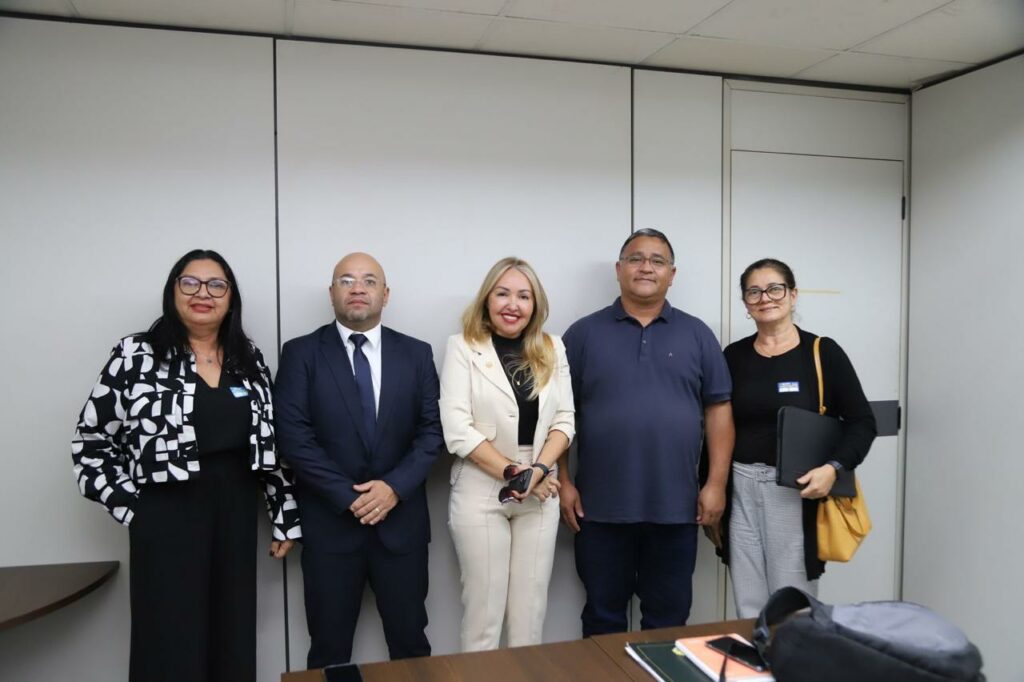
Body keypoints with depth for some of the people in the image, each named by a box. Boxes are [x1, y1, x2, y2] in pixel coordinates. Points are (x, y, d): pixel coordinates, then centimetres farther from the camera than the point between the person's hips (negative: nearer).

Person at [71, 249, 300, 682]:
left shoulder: (249, 360, 5)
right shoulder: (136, 356, -5)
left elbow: (272, 442, 6)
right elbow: (91, 443, -1)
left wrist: (287, 519, 6)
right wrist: (132, 509, -5)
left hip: (236, 514, 4)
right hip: (167, 517, -3)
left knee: (234, 643, 12)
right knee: (172, 647, 6)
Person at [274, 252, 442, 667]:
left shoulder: (416, 353, 6)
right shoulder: (301, 353, -1)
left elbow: (433, 429, 1)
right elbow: (293, 436, -9)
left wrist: (395, 486, -13)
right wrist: (348, 497, -14)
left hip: (401, 520, 2)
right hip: (329, 522, -1)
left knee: (410, 641, 12)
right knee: (329, 649, 11)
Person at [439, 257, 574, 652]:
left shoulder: (552, 350, 8)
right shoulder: (462, 348, -3)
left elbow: (564, 420, 5)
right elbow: (457, 431, -11)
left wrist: (539, 470, -12)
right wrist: (514, 472, -14)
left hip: (539, 493, 3)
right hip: (481, 491, -3)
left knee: (530, 611, 10)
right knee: (483, 609, 5)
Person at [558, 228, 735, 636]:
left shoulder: (697, 335, 6)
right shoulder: (584, 334, 2)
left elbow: (718, 410, 5)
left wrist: (716, 483, -2)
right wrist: (563, 482, -3)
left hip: (676, 507, 1)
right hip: (601, 506, -1)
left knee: (668, 618, 14)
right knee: (602, 616, 13)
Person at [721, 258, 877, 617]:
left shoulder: (823, 352, -3)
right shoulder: (734, 356, 5)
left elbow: (862, 422, -1)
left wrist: (833, 468, -17)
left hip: (799, 492, -3)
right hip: (741, 490, 3)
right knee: (749, 608, 10)